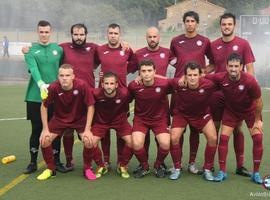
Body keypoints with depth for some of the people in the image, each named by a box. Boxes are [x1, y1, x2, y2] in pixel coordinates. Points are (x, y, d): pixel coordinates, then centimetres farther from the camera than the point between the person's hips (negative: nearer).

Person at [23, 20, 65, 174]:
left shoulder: (58, 49, 8)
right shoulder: (31, 50, -1)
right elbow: (33, 69, -18)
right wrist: (41, 84, -35)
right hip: (36, 96, -2)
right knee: (36, 130, 5)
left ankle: (57, 161, 20)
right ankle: (33, 163, 18)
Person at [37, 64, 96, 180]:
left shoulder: (82, 85, -28)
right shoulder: (53, 87, -25)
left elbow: (90, 106, -17)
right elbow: (44, 106, -9)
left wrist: (87, 129, -19)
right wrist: (45, 129, -11)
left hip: (80, 119, -1)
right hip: (59, 118, 2)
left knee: (89, 141, -22)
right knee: (44, 140, -13)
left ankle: (87, 168, 6)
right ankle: (50, 169, 11)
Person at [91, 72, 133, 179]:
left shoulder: (124, 93, -26)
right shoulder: (96, 93, -27)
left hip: (119, 120, 0)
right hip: (101, 121, 0)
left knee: (131, 141, -17)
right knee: (91, 142, -17)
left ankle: (123, 166, 10)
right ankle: (101, 166, 10)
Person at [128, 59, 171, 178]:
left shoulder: (163, 84, -19)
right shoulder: (134, 86, -16)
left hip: (160, 118, 0)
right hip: (140, 118, 0)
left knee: (165, 144, -20)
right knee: (137, 143, -22)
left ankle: (158, 166, 13)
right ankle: (144, 167, 9)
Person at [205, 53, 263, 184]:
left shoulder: (250, 81, -32)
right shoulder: (220, 78, -26)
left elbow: (258, 101, -18)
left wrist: (257, 120, -9)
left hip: (250, 111, -1)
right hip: (231, 111, 2)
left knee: (258, 138, -10)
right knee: (223, 137, -7)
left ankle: (256, 173, 4)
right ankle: (222, 172, 6)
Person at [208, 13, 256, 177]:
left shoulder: (243, 44, -4)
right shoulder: (214, 45, 3)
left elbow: (250, 68, -3)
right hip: (217, 93, 2)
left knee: (237, 128, 6)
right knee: (214, 128, 7)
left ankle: (240, 165, 15)